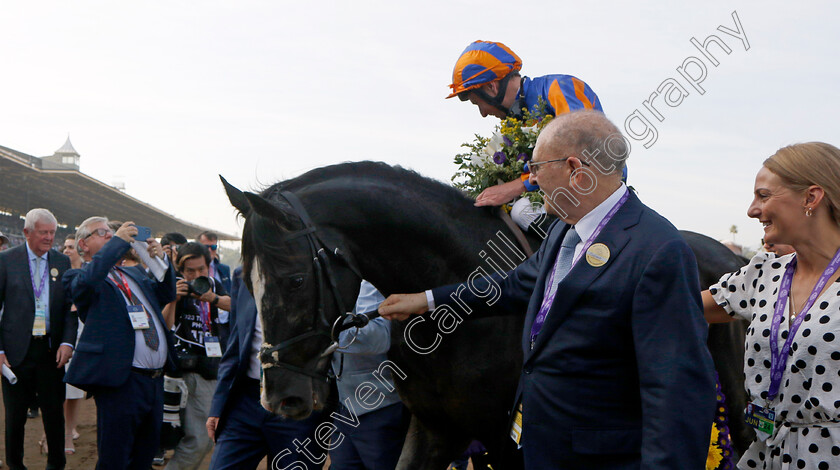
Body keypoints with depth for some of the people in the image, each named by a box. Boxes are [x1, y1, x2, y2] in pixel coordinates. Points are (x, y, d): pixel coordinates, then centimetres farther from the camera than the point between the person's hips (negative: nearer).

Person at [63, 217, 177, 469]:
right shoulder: (78, 276, -1)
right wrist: (119, 241, -19)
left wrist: (161, 259, 3)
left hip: (156, 380, 7)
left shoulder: (134, 274, 22)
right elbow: (87, 280, -23)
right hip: (121, 381, -7)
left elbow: (166, 294, 20)